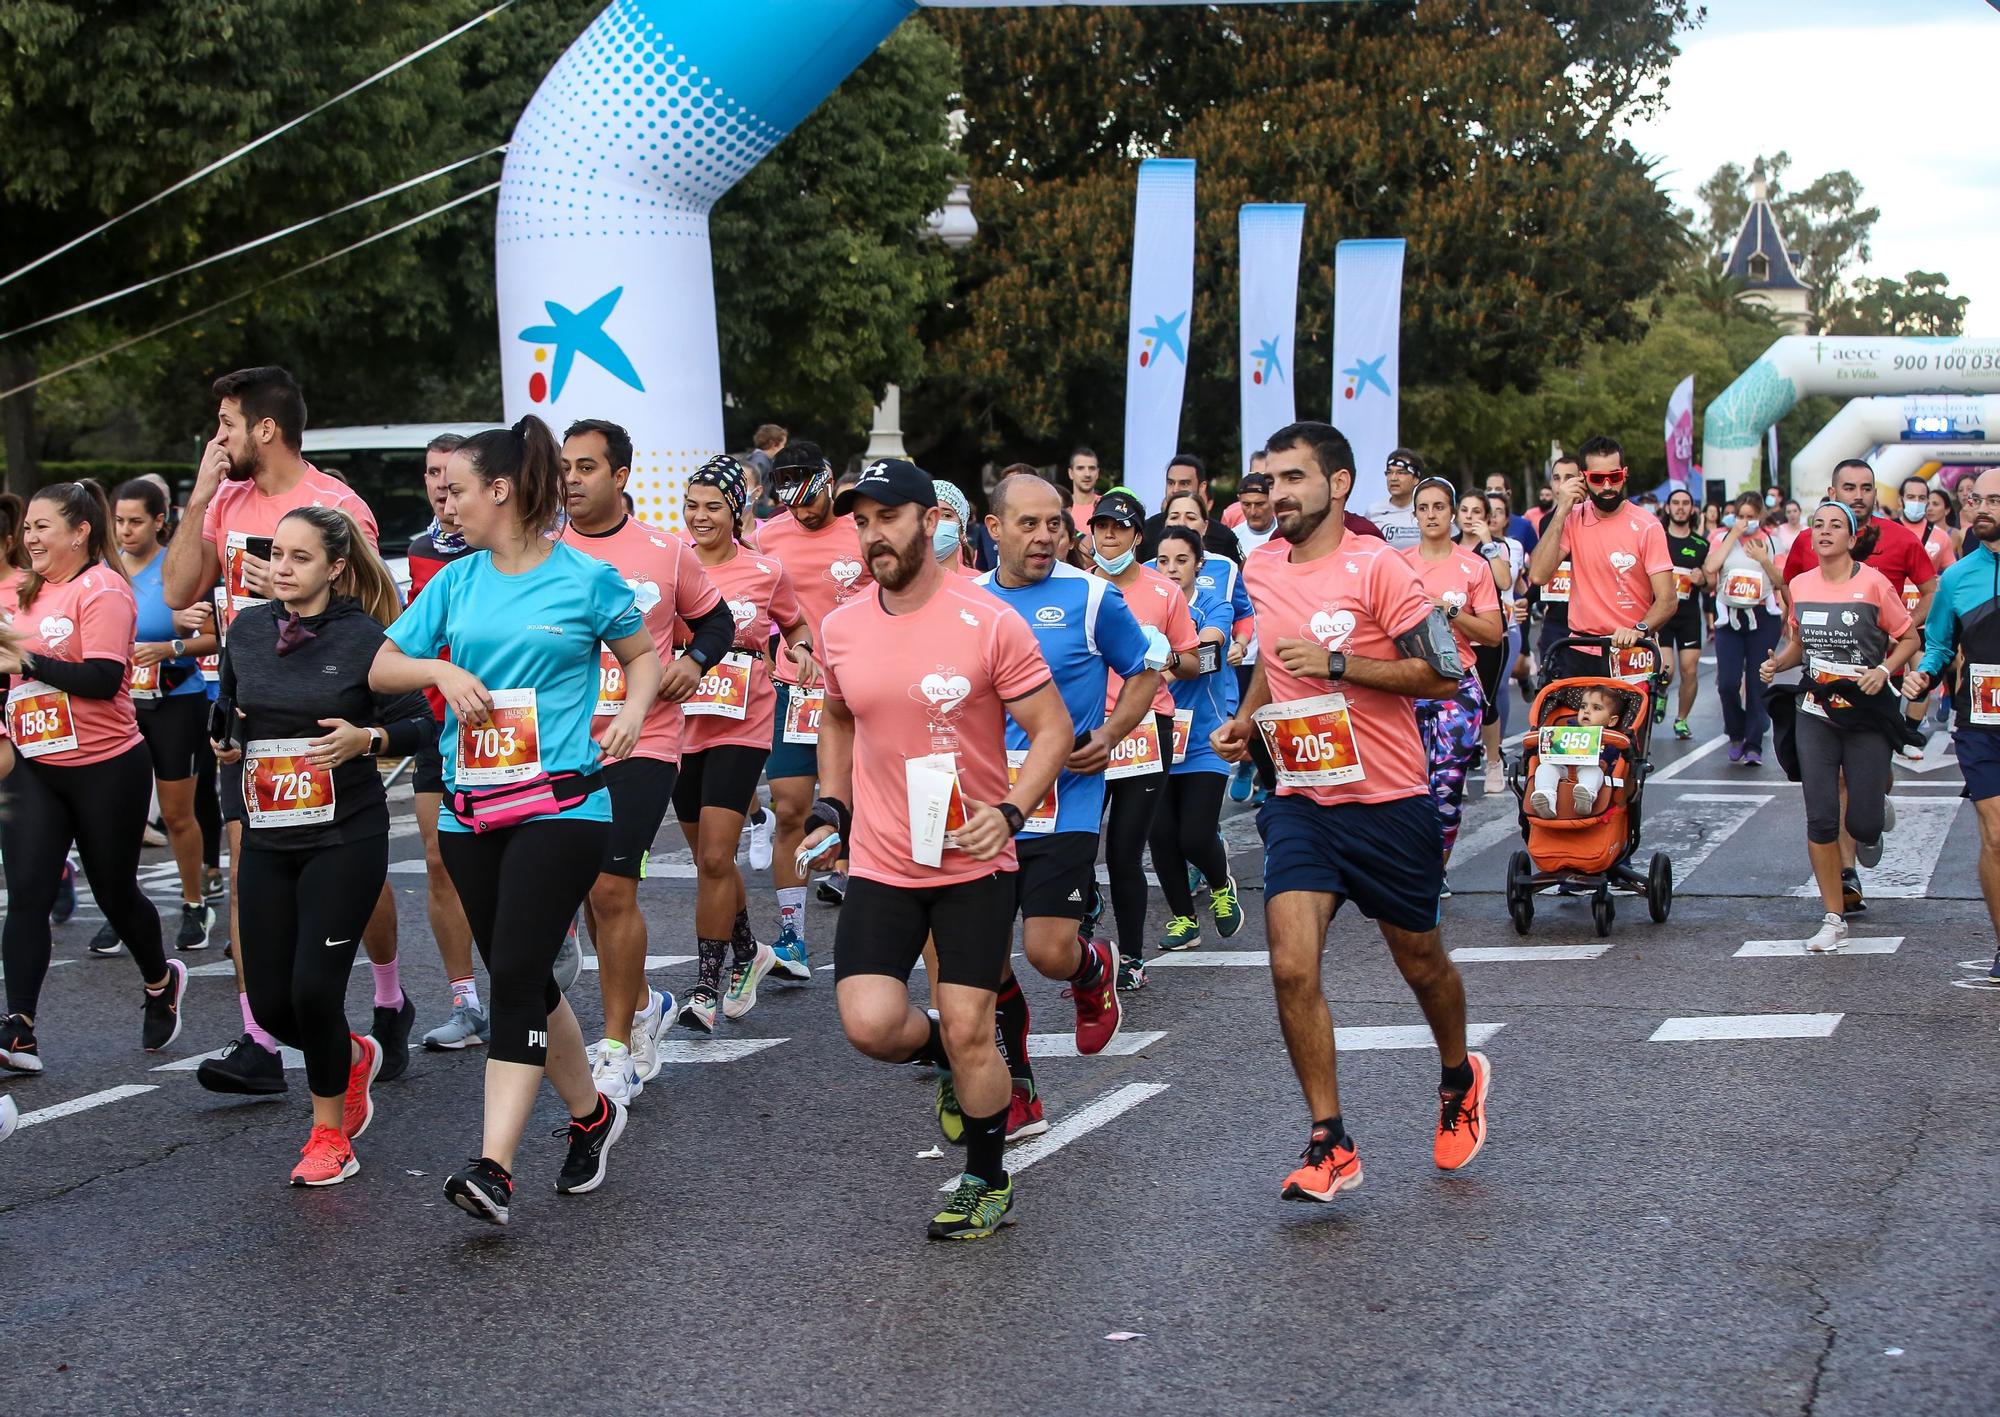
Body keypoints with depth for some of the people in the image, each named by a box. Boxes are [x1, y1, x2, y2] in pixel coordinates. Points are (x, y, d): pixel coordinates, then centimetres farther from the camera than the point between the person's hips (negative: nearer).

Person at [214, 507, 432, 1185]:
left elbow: (422, 724, -7)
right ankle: (353, 1057, 37)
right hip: (267, 840, 5)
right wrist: (225, 744, 1)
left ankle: (330, 1131, 13)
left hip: (345, 837, -5)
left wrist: (365, 738, -24)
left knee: (314, 990, -10)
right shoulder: (248, 630, 5)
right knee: (270, 1004, 4)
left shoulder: (365, 638, -9)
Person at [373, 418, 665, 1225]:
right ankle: (591, 1114, 33)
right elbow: (381, 668, 13)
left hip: (561, 803, -5)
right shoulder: (456, 582, 11)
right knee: (520, 980, 11)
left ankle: (495, 1167, -18)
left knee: (517, 974, -15)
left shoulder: (587, 579, -1)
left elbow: (643, 653, 14)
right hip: (470, 809, 5)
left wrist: (634, 712, -5)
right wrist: (443, 671, -6)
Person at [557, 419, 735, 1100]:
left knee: (612, 890, -10)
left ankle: (617, 1048, 0)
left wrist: (695, 661, -5)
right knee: (593, 892, 11)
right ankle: (644, 1005, 35)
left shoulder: (666, 553, 0)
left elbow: (715, 619, 14)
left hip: (642, 743, -3)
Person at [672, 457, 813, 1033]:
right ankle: (747, 952, 38)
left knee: (714, 858, -12)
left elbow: (795, 625, 16)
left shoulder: (765, 572, -1)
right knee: (709, 857, 15)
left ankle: (707, 986, -6)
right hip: (681, 725, 3)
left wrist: (801, 650, -4)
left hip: (741, 728, -3)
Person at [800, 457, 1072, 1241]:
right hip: (880, 863, 3)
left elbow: (1051, 728, -8)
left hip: (974, 861, -3)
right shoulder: (840, 629, 2)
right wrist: (830, 808, 11)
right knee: (869, 1024, -11)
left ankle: (988, 1183, 19)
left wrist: (1010, 812, -21)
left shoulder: (989, 623, -12)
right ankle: (947, 1058, 24)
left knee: (969, 1030, -3)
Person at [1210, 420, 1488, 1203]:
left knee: (1422, 962, 13)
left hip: (1388, 802, -4)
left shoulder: (1378, 567, -13)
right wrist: (1246, 714, 10)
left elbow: (1443, 673, -15)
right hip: (1301, 800, 4)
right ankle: (1330, 1144, -3)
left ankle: (1459, 1080, 44)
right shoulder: (1261, 569, 7)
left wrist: (1336, 664, -21)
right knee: (1292, 967, -12)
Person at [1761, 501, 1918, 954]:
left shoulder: (1873, 584, -10)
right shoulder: (1800, 586, 3)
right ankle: (1833, 920, 7)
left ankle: (1874, 808, 35)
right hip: (1817, 716, 3)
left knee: (1862, 823, -6)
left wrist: (1883, 670, -19)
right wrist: (1777, 663, -1)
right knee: (1820, 820, -4)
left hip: (1868, 716, -3)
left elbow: (1909, 638, -2)